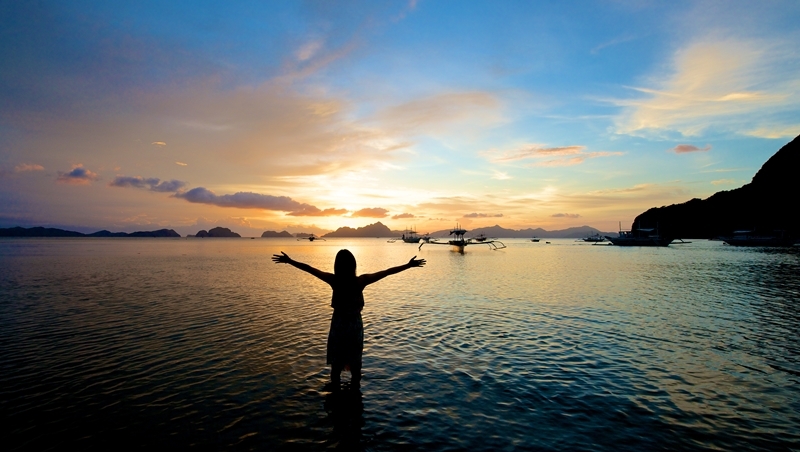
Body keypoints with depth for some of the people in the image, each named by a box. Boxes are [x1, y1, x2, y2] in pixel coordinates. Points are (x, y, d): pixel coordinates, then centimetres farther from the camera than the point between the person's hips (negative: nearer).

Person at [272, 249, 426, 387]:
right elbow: (387, 272, -13)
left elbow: (309, 268, -7)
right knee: (355, 366, 16)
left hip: (338, 326, 0)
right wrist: (409, 265, -9)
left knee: (336, 366, 15)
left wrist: (289, 261, 2)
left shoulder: (334, 280, -14)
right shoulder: (361, 281, -16)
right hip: (355, 326, 0)